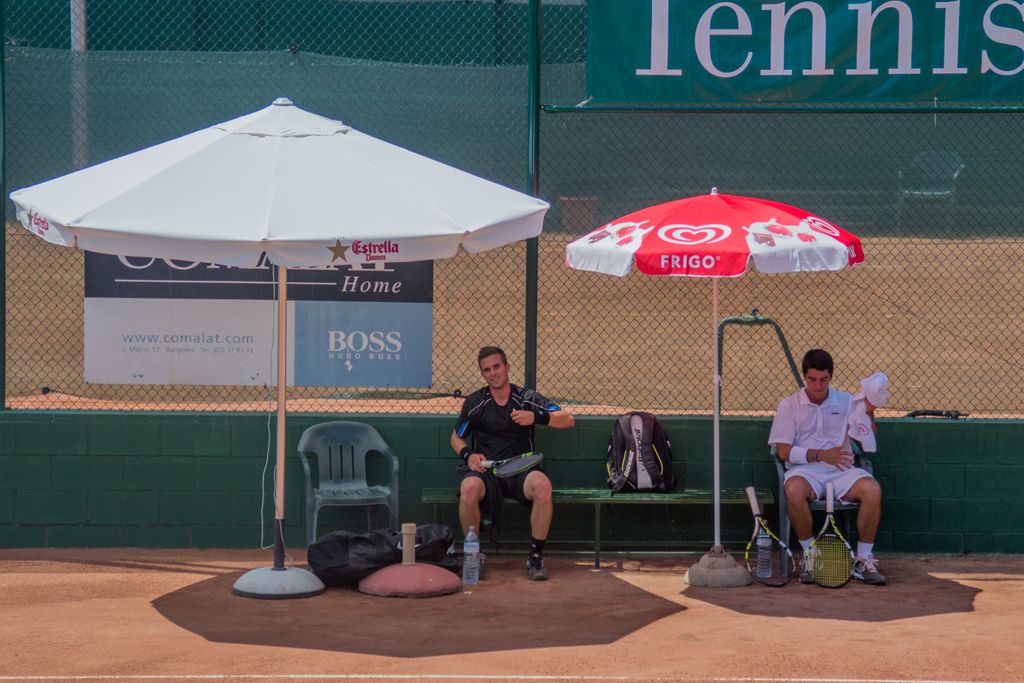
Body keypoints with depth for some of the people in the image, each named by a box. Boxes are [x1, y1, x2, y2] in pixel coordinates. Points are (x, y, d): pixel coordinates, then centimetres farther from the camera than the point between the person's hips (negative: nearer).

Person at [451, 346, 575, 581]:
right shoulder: (474, 402, 7)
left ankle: (536, 557, -20)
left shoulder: (526, 398, 5)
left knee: (543, 485, -35)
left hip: (521, 470, 0)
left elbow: (568, 420, -3)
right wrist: (468, 454, -4)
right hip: (486, 470, 0)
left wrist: (536, 417, -20)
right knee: (469, 488, -36)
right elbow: (456, 437, 18)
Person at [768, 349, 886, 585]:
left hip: (841, 471, 2)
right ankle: (810, 554, -19)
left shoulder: (846, 402, 14)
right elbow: (784, 452, -1)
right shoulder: (789, 405, 7)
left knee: (872, 488, -29)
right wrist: (821, 455, -11)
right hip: (805, 471, -2)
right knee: (794, 489, -38)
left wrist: (869, 414, -11)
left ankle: (864, 559, -17)